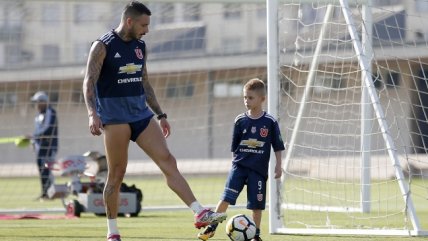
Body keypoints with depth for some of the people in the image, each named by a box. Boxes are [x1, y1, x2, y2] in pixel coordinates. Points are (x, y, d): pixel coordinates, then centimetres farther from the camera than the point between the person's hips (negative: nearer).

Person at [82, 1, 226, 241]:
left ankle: (200, 214, -15)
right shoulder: (103, 46, -8)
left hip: (141, 113, 6)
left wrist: (161, 115, 18)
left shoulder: (140, 46, 13)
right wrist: (92, 114, -29)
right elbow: (89, 82, -14)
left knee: (168, 160, -7)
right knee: (117, 174, -2)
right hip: (114, 116, -6)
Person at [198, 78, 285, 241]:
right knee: (226, 197, -8)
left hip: (259, 169, -1)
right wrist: (236, 161, 10)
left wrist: (278, 165, 2)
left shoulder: (270, 122, -2)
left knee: (256, 203, 2)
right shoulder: (240, 121, 3)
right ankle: (212, 228, -2)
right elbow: (234, 145, 12)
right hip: (239, 166, 1)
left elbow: (278, 146, 5)